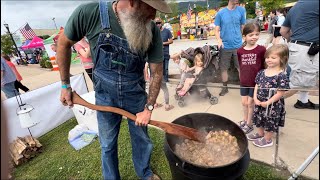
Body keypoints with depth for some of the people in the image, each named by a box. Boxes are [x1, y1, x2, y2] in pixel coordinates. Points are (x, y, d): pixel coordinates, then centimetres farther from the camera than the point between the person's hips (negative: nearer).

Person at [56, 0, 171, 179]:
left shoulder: (152, 31, -18)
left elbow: (157, 72, -9)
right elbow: (64, 43, -4)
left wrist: (148, 108, -10)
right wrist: (65, 85, 0)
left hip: (136, 95, 1)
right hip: (105, 96, 0)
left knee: (141, 138, 18)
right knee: (108, 144, 17)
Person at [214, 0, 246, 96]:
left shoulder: (241, 10, 3)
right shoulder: (220, 13, 0)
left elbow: (243, 27, 10)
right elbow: (217, 30, 0)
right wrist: (219, 40, -17)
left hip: (238, 45, 1)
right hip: (225, 46, 0)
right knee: (224, 68, 8)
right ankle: (225, 87, 25)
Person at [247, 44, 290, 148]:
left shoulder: (281, 75, -19)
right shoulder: (262, 72, -1)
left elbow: (280, 93, -19)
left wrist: (267, 103, -19)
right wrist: (255, 98, -7)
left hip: (272, 105, -6)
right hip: (259, 103, 6)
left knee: (270, 122, 13)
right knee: (259, 119, 23)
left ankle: (267, 139, 34)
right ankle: (260, 133, 47)